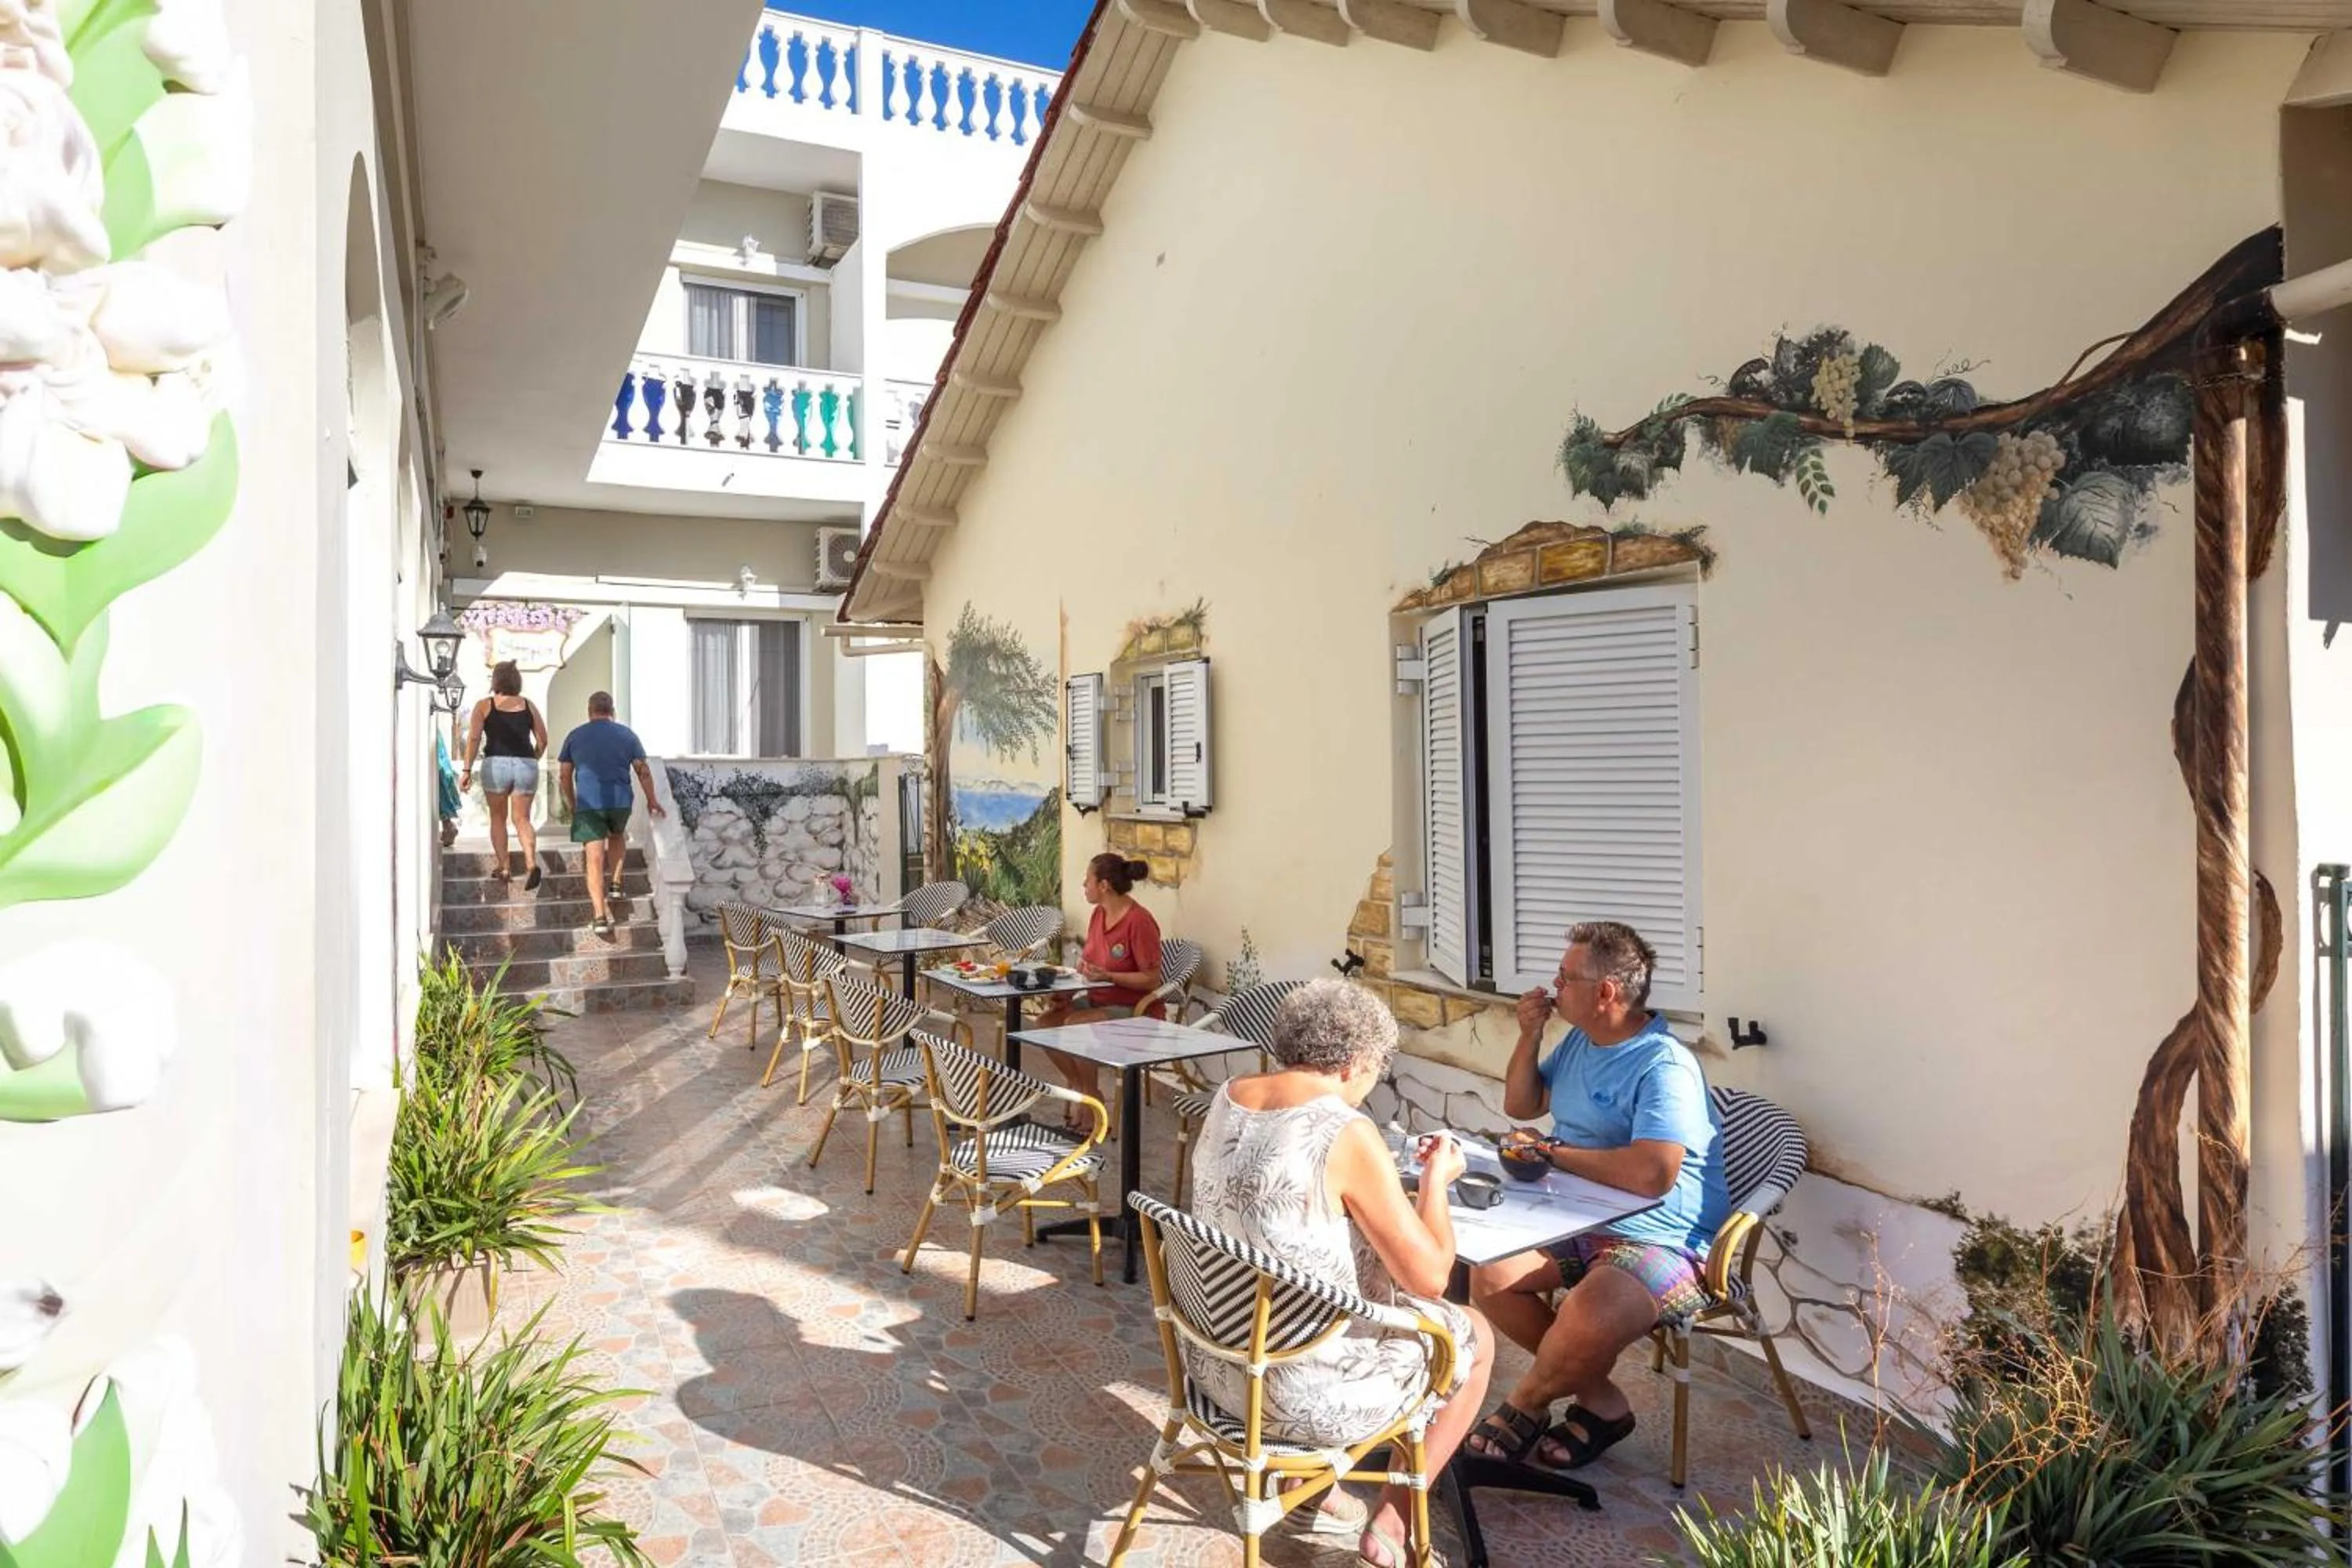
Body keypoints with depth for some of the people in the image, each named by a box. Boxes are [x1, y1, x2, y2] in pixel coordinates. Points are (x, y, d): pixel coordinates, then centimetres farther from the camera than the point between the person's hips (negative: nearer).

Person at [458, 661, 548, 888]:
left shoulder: (484, 705, 3)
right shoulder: (528, 705, 9)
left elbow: (474, 738, -6)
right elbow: (542, 740, 8)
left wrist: (467, 770, -7)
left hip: (496, 764, -1)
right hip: (526, 765, 1)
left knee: (498, 818, 15)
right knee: (522, 819, 5)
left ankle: (503, 868, 14)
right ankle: (531, 864, -17)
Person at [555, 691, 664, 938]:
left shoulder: (575, 736, 8)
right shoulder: (627, 734, 7)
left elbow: (566, 775, 11)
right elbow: (643, 771, 6)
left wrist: (571, 804, 24)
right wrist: (652, 800, 17)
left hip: (588, 804, -1)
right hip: (620, 801, 1)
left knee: (594, 859, -4)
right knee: (617, 836, 32)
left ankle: (600, 917, -11)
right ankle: (616, 884, 22)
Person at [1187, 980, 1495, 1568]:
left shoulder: (1227, 1098, -1)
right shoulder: (1347, 1133, -23)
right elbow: (1429, 1277, -18)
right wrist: (1436, 1176, -3)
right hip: (1300, 1390, -7)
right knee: (1474, 1335, 16)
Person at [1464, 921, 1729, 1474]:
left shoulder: (1664, 1066, -22)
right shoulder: (1579, 1041, 8)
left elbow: (1652, 1174, -35)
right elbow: (1520, 1106, 19)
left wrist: (1556, 1153, -21)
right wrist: (1529, 1035, 1)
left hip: (1664, 1242, -9)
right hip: (1582, 1225, 9)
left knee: (1586, 1323, -33)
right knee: (1488, 1276, -7)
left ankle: (1523, 1406, 1)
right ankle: (1599, 1400, 7)